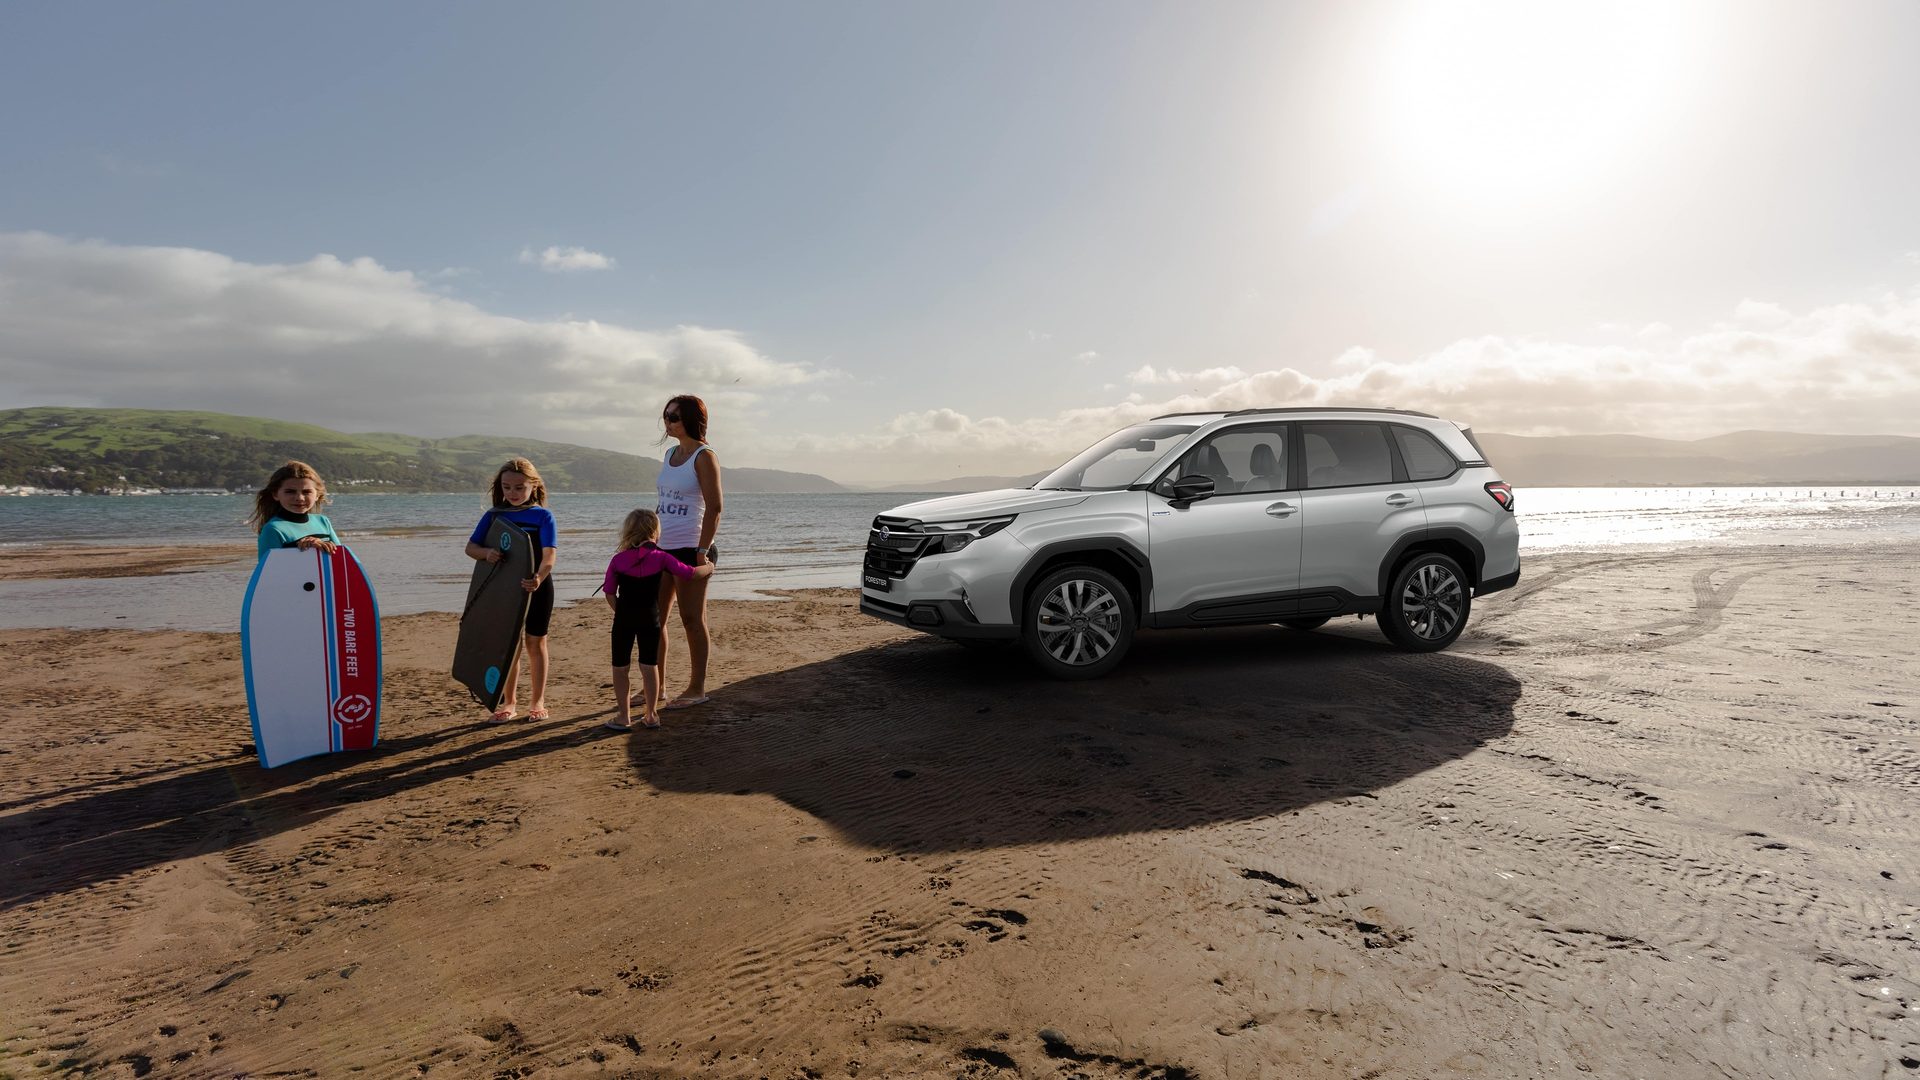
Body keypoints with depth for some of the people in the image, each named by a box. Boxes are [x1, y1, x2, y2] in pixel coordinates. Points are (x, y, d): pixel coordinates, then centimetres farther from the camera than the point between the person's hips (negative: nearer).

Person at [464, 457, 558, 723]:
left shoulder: (542, 515, -8)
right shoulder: (493, 516, 2)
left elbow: (549, 554, -20)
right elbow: (470, 547, 0)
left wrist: (539, 577, -40)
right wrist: (487, 553, -24)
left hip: (536, 586, -3)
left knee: (535, 643, 8)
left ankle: (538, 702, 20)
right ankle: (508, 701, 22)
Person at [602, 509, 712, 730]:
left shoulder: (618, 560, 0)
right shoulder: (661, 558, -4)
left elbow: (610, 594, 0)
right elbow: (690, 573, -3)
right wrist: (709, 567, 15)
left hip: (624, 619, 0)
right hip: (650, 619, 0)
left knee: (620, 667, 9)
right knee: (649, 666, 10)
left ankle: (624, 716, 11)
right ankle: (651, 714, 14)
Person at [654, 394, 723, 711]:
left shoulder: (703, 456, -10)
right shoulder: (670, 454, 14)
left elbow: (714, 507, -16)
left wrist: (702, 551, -20)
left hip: (689, 549, -9)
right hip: (662, 548, 9)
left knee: (692, 619, 0)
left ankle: (697, 689, 11)